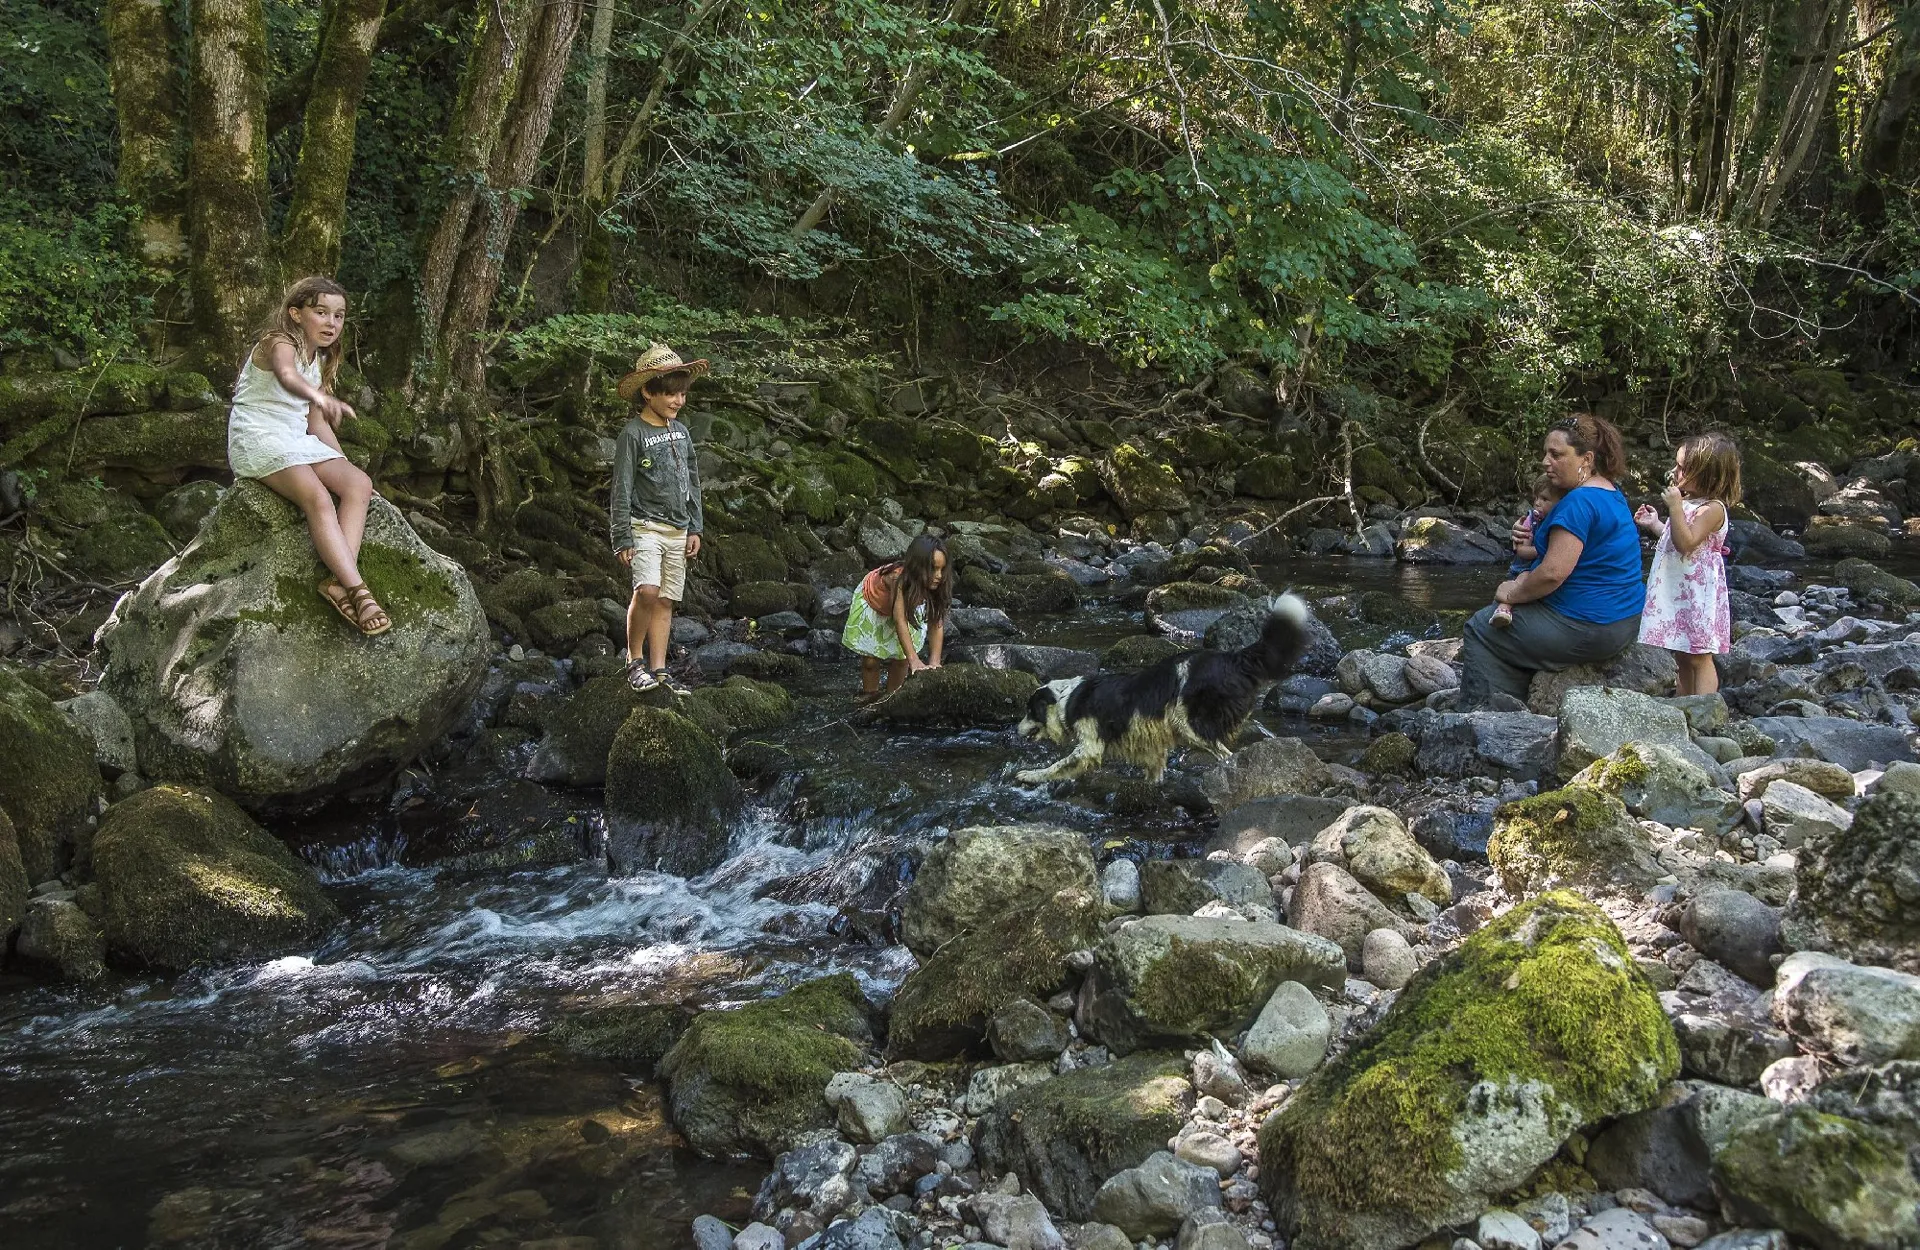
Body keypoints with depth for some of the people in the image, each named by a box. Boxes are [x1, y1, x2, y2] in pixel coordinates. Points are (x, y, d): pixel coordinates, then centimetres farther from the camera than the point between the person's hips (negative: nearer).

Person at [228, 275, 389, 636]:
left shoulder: (320, 359, 16)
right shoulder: (280, 343, -11)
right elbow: (286, 375, -38)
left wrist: (345, 466, 11)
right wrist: (320, 397, -60)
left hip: (296, 441, 8)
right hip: (256, 437, -8)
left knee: (359, 484, -16)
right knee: (318, 498, -31)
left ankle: (339, 582, -30)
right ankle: (357, 590, -38)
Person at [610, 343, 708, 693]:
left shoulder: (681, 432, 11)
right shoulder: (633, 433, -8)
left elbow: (692, 483, 17)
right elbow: (622, 489, -10)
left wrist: (694, 528, 14)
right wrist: (622, 538, -13)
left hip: (677, 530, 6)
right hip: (645, 527, -6)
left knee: (665, 601, 5)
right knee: (647, 591, -22)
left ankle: (658, 669, 10)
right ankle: (635, 660, -7)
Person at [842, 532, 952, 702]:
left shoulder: (936, 585, -32)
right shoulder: (899, 578, -46)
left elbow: (937, 624, -32)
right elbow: (900, 621, -51)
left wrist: (934, 662, -43)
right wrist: (914, 660, -60)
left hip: (907, 604, 3)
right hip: (873, 601, -3)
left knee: (901, 659, 2)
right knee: (870, 660, 2)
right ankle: (870, 698, 23)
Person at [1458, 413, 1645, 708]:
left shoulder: (1579, 502, -22)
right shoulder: (1613, 496, 11)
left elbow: (1553, 573, -27)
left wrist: (1513, 593, -9)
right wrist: (1530, 538, 6)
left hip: (1588, 629, -10)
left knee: (1480, 629, 4)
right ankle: (1512, 709, 28)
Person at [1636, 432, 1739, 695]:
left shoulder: (1713, 509, -17)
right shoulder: (1689, 502, 13)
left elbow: (1686, 543, -26)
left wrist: (1675, 507, -26)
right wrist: (1656, 524, 15)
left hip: (1697, 594, -10)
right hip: (1676, 592, 10)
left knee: (1699, 658, -6)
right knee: (1682, 657, 16)